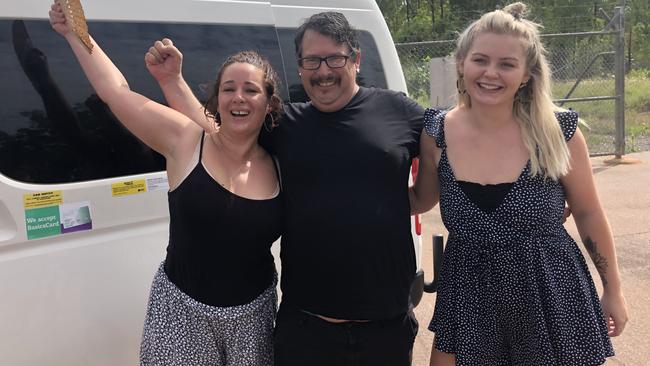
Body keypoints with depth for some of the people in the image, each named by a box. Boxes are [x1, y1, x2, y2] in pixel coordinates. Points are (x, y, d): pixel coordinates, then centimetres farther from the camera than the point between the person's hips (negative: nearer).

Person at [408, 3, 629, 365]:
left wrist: (613, 289, 8)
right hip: (469, 298, 2)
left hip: (554, 297, -1)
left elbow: (589, 214, 1)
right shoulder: (437, 133, -7)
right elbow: (422, 200, 10)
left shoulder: (558, 131, -12)